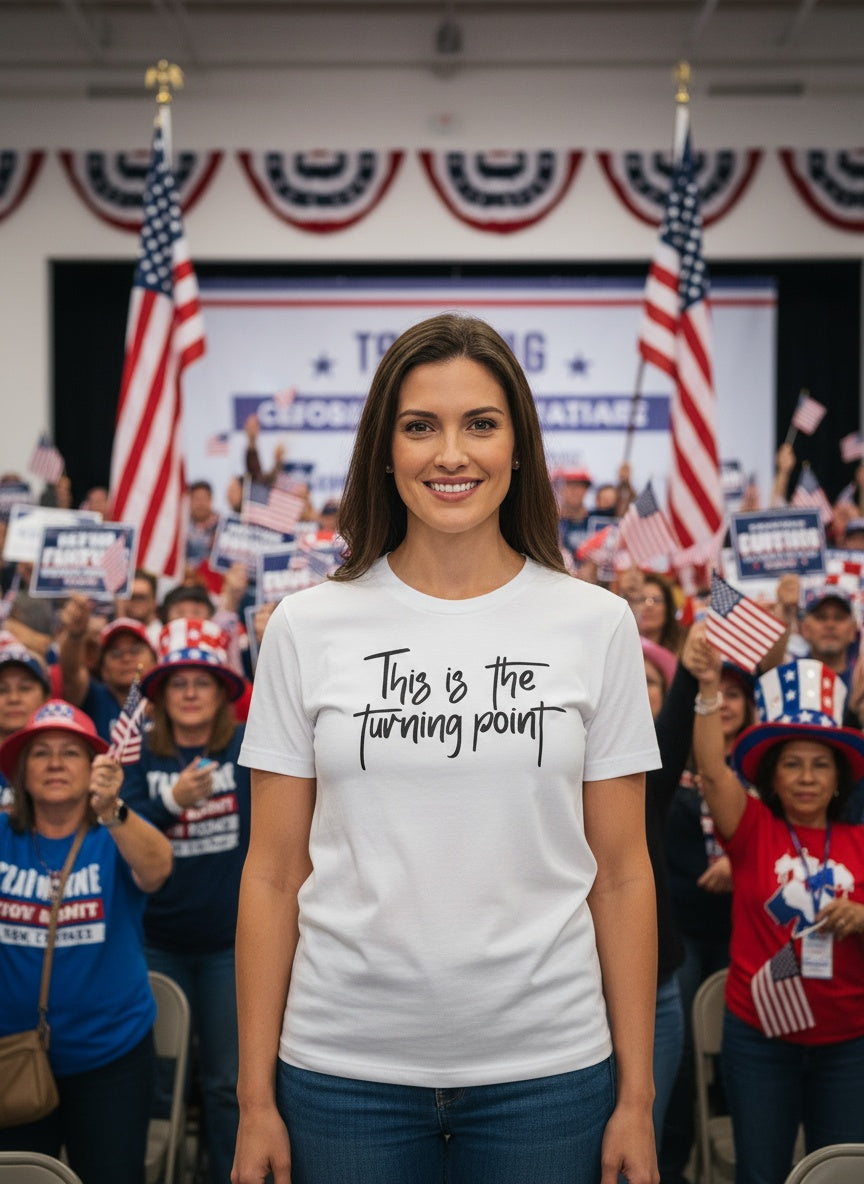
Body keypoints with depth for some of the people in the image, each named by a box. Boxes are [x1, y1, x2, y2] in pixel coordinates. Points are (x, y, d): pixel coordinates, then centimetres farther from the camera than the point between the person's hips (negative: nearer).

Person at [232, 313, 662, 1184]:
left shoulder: (596, 625, 0)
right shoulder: (308, 628, 0)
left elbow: (622, 875, 1)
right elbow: (273, 875, 1)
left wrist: (636, 1096, 1)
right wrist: (255, 1098, 0)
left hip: (544, 1069, 0)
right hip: (345, 1068, 0)